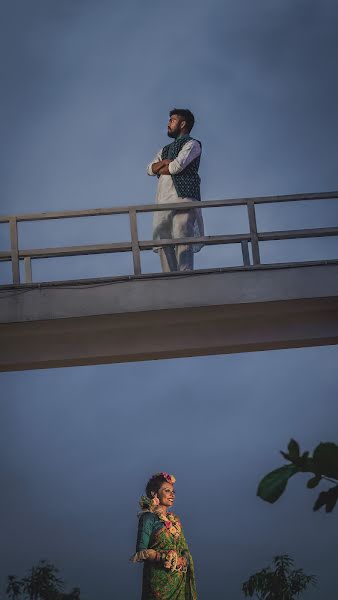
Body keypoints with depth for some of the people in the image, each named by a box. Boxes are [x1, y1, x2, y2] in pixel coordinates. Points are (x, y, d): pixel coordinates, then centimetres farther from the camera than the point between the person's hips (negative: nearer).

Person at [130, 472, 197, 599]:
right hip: (159, 578, -6)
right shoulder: (148, 518, -8)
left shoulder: (174, 519, 13)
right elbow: (140, 552, -13)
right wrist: (167, 558, -20)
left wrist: (183, 560, -8)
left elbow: (184, 550, 14)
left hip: (179, 579, 6)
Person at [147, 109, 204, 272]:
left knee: (182, 240, -16)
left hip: (183, 197, -7)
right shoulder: (165, 150, 29)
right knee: (162, 241, -3)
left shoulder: (192, 144, 7)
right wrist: (165, 162, -3)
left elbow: (178, 165, -8)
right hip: (163, 201, 7)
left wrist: (160, 169, 9)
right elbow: (150, 169, 15)